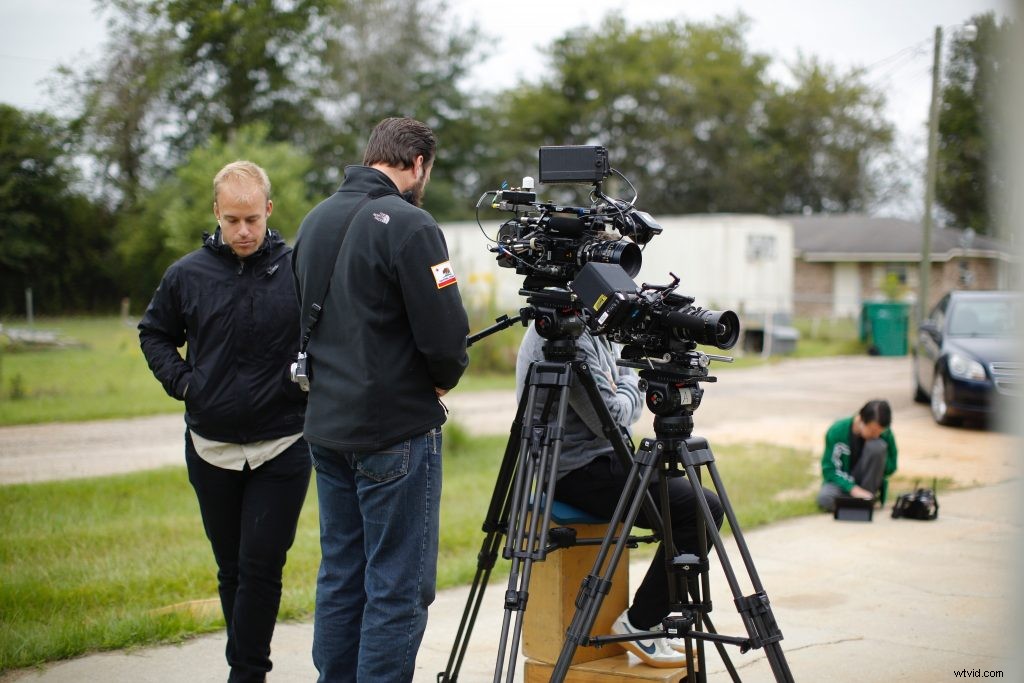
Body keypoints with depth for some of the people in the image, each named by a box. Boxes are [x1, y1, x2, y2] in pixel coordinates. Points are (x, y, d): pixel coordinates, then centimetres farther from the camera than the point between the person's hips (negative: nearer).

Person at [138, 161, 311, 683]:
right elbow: (154, 334, 16)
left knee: (261, 567, -5)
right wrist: (180, 381, 1)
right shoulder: (187, 275, 0)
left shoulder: (300, 271, -8)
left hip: (282, 448, -3)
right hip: (210, 447, 3)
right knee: (231, 568, 13)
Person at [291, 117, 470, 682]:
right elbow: (445, 335, -19)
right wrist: (442, 380, 1)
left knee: (339, 577, 15)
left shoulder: (314, 221, 9)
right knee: (397, 589, -2)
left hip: (326, 426, 8)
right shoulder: (407, 225, -16)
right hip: (395, 432, -8)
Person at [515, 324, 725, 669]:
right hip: (581, 472, -11)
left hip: (600, 457, 11)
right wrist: (631, 383, -4)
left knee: (682, 489, 18)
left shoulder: (592, 332, 13)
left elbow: (631, 407, 17)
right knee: (702, 509, -15)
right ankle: (640, 623, -5)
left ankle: (656, 618, 19)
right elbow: (609, 418, -22)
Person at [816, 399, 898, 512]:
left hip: (866, 480, 2)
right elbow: (829, 469, -16)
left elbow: (891, 467, -2)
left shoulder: (885, 434, -14)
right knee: (825, 499, -37)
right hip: (843, 481, -2)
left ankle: (868, 499, -13)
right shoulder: (837, 431, -19)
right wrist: (852, 488, -29)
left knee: (877, 446, -28)